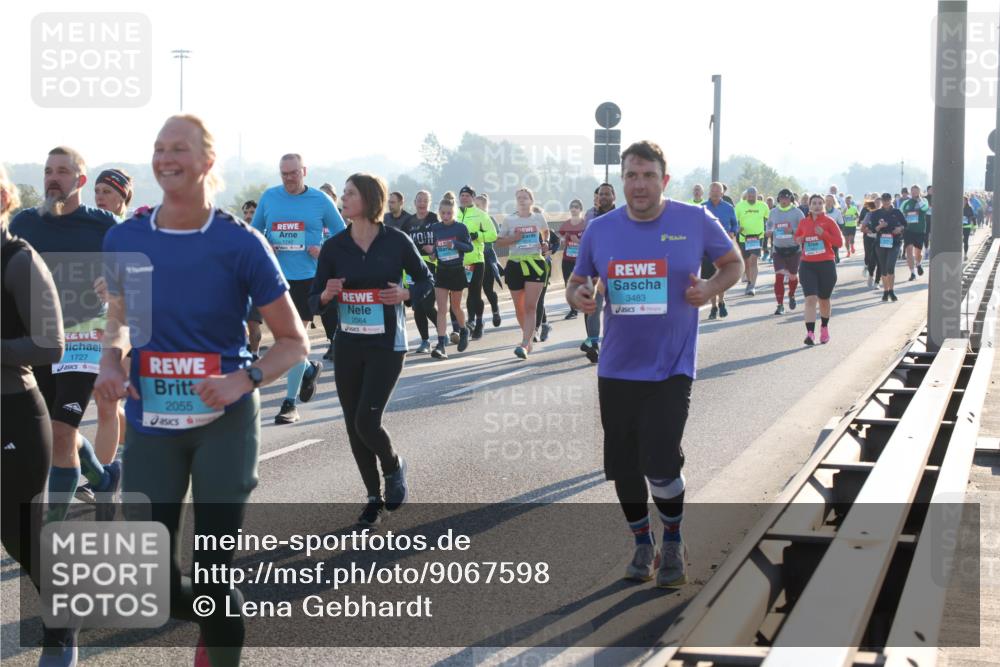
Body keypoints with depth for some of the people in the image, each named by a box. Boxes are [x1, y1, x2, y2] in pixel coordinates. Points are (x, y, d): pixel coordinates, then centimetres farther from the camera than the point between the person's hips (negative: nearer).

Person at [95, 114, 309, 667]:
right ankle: (218, 618, 39)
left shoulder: (240, 243, -10)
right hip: (150, 421, 3)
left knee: (214, 571, -1)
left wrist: (242, 380, -22)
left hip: (224, 420, -3)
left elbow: (293, 342, -4)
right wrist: (110, 360, -5)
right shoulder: (124, 239, -1)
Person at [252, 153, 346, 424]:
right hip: (275, 276, 3)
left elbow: (341, 234, 8)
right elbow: (254, 230, 16)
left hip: (306, 277, -3)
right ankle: (308, 369, 38)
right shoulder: (269, 197, 5)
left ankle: (290, 403, 2)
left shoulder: (320, 200, 0)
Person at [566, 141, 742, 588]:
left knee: (660, 465, -12)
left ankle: (673, 543, 15)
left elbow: (733, 263, 8)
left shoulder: (695, 221, -6)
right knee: (623, 467, 10)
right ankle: (642, 543, 34)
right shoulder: (600, 230, 0)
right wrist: (577, 295, -12)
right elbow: (578, 281, 12)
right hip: (616, 369, 3)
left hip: (671, 368, -3)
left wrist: (711, 289, -12)